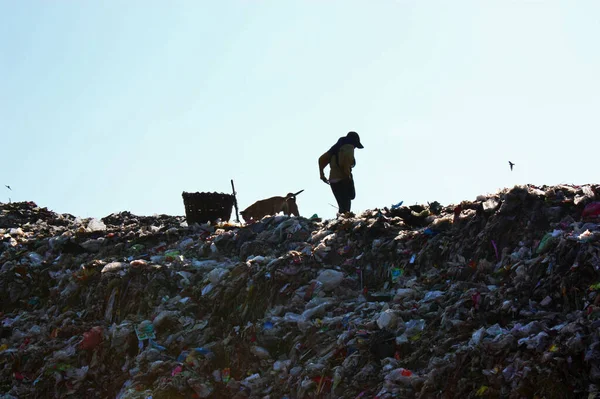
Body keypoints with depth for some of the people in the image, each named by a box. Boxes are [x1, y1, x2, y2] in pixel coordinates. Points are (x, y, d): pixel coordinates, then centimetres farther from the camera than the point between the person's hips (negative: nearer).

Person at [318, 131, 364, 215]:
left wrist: (322, 174, 19)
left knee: (342, 206, 11)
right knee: (346, 207, -10)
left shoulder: (336, 147, 24)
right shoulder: (349, 147, -2)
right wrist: (347, 174, -17)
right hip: (343, 180, -8)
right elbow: (346, 159, -23)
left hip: (333, 181, 8)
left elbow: (321, 159, 23)